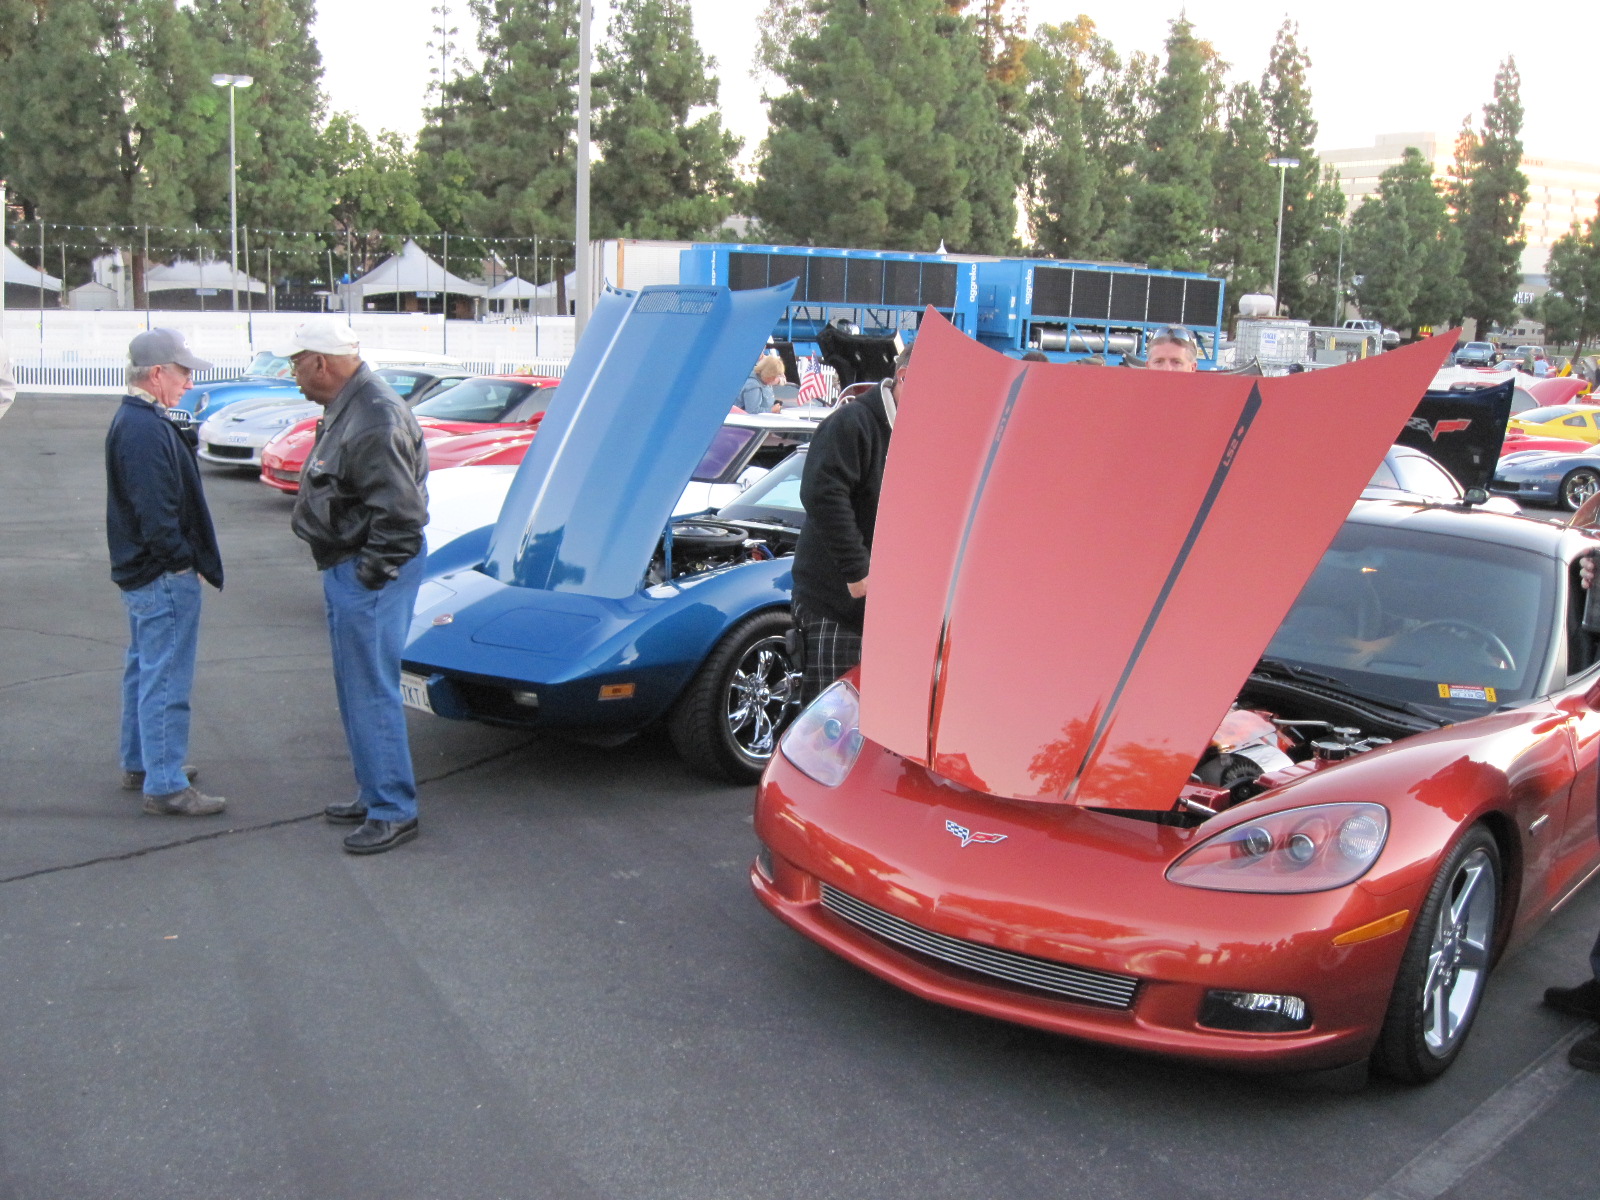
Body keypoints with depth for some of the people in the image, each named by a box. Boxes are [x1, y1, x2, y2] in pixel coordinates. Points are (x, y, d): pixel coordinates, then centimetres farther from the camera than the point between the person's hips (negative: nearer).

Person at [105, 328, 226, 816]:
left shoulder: (132, 419, 13)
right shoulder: (145, 431, -21)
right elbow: (156, 513, -26)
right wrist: (183, 562, -16)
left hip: (141, 571, 11)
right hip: (165, 575, -11)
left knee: (144, 671, 20)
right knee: (166, 681, -6)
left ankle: (140, 765, 33)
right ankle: (166, 787, 0)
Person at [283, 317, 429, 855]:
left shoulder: (375, 417, -22)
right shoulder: (346, 408, 13)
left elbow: (397, 510, -25)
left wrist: (373, 570, -19)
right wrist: (353, 568, 17)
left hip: (369, 574, -11)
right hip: (346, 568, 11)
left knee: (372, 689, -5)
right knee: (355, 686, 18)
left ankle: (394, 810, 4)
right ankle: (374, 794, 30)